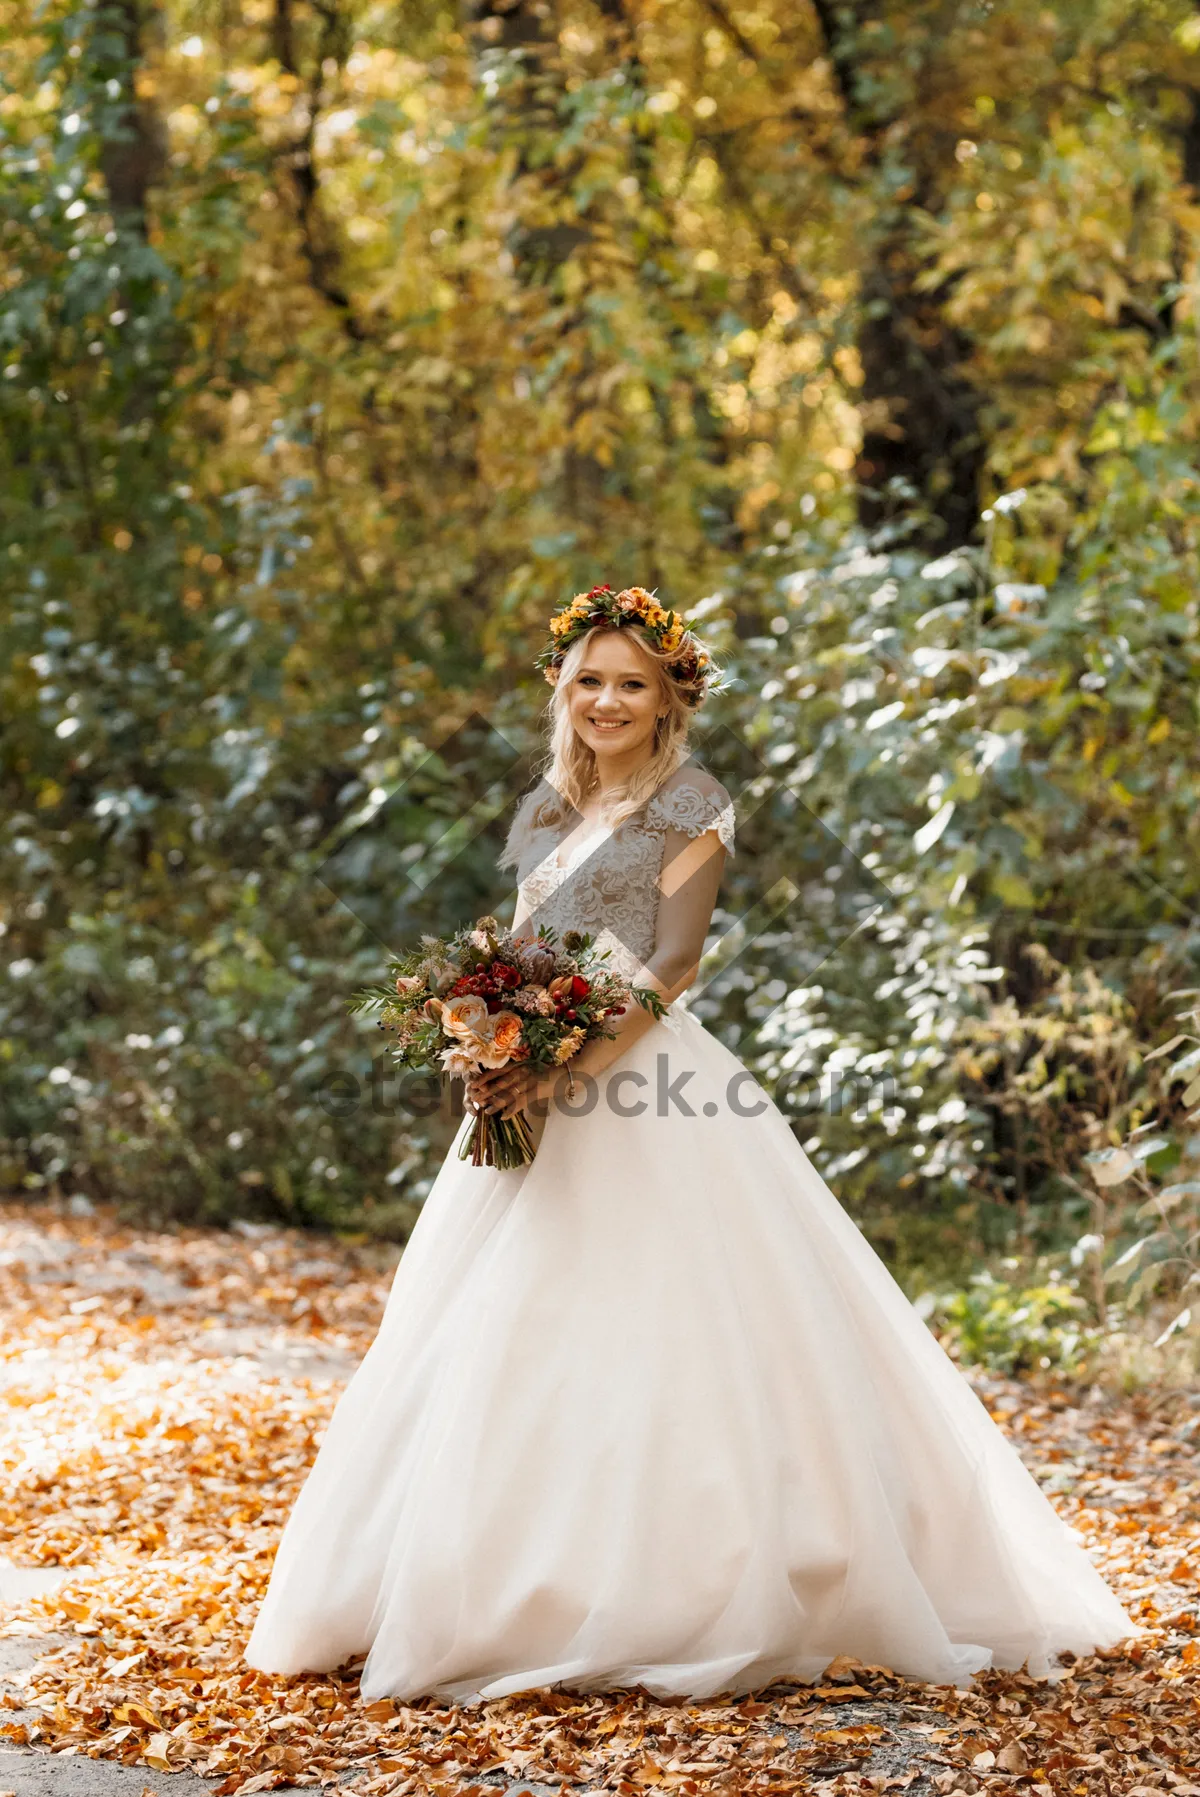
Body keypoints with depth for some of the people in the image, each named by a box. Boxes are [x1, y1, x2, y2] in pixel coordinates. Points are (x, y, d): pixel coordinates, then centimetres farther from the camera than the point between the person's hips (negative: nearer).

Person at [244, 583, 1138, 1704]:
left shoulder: (688, 805, -2)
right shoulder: (546, 811, 18)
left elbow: (671, 963, -10)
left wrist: (565, 1068, -20)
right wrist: (496, 1058, -3)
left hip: (637, 1079, -7)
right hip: (537, 1096, 7)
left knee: (647, 1337, -9)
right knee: (512, 1347, 5)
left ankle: (674, 1594, -5)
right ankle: (532, 1589, 11)